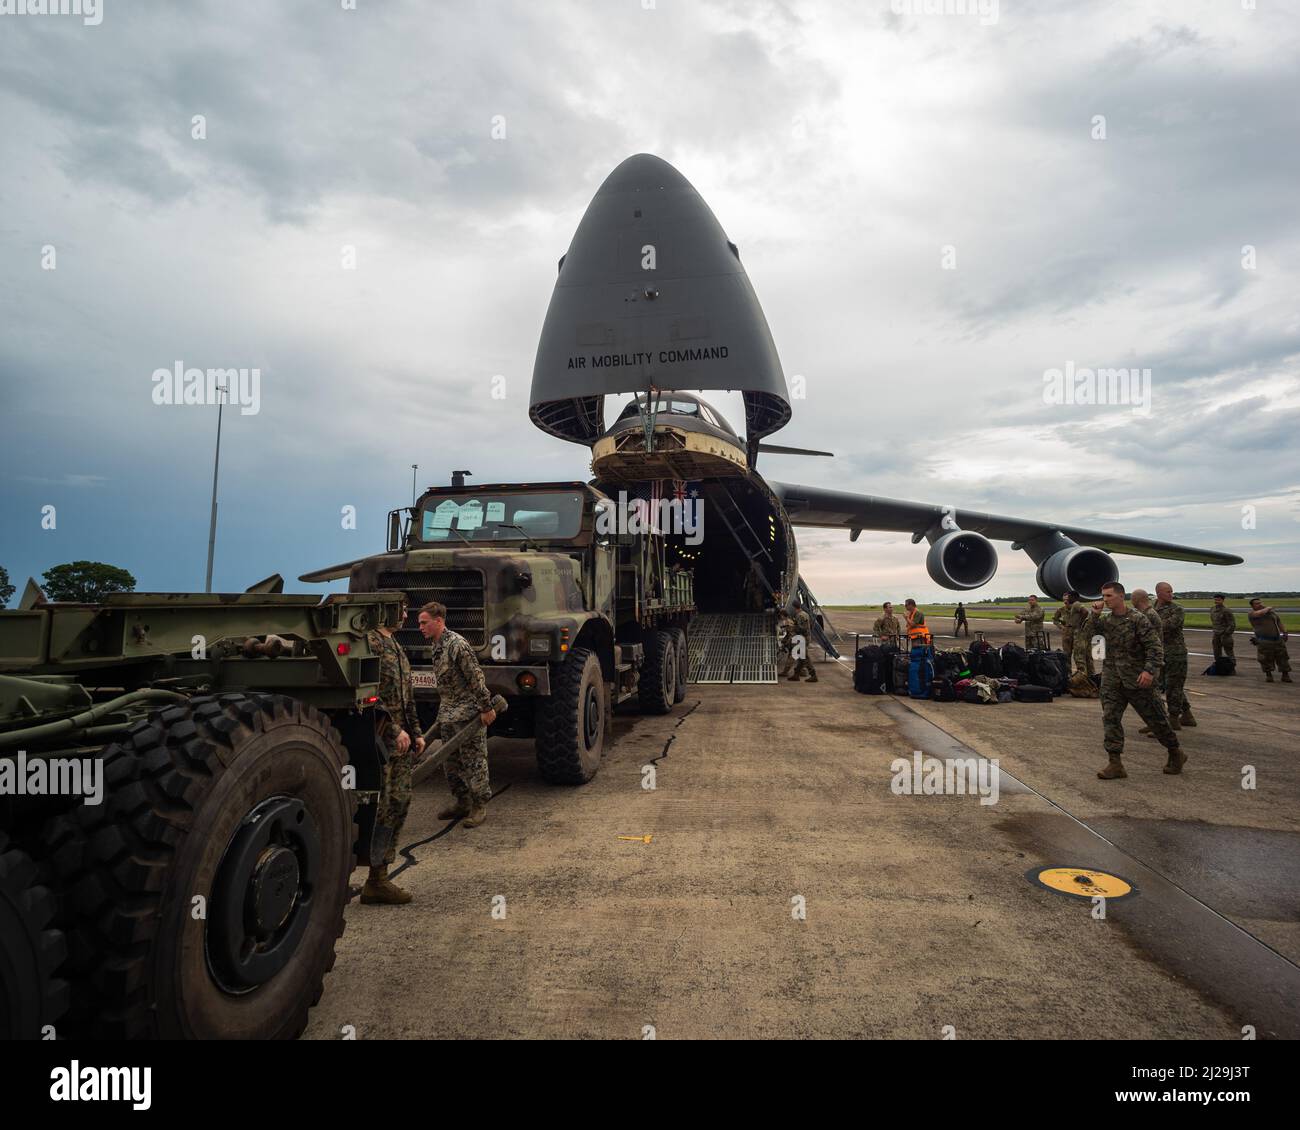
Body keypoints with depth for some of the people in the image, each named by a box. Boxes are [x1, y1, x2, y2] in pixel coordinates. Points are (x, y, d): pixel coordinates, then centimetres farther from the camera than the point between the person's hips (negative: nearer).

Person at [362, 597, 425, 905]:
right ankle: (375, 882, 6)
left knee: (399, 804, 12)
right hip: (382, 741, -10)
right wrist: (395, 730, -17)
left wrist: (415, 732, 17)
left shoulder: (396, 646, 18)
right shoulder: (370, 642, -12)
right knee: (381, 810, -4)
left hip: (401, 742, 10)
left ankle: (381, 874, 22)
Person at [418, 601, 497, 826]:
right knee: (451, 762, 15)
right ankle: (461, 803, 28)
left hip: (467, 712, -9)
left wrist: (486, 708, -19)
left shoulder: (457, 644, -18)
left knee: (473, 761, 0)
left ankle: (479, 807, 10)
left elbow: (476, 678, -19)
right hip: (447, 713, 9)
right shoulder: (436, 646, 11)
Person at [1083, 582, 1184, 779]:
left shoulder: (1138, 619, -11)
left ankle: (1176, 754, 31)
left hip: (1137, 681, -5)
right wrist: (1094, 614, -6)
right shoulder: (1106, 620, 7)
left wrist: (1150, 670, -24)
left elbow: (1155, 646, -13)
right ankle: (1115, 763, 2)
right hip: (1112, 680, 5)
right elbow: (1089, 634, 3)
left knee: (1155, 718, 8)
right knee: (1110, 719, -2)